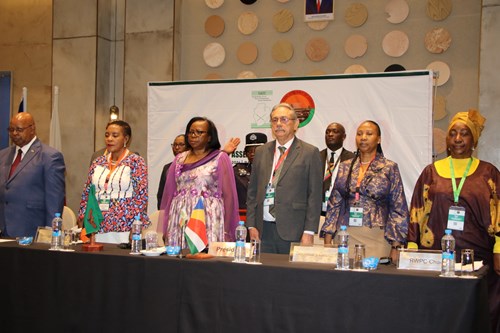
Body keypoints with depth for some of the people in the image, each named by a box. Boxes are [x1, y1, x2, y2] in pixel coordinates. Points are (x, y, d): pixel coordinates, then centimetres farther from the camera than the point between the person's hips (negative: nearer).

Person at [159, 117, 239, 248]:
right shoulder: (179, 159, 15)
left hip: (208, 221, -3)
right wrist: (164, 230, 8)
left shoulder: (220, 158, 4)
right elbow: (169, 193, 13)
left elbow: (228, 195, -1)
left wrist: (227, 232, -6)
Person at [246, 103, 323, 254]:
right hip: (263, 230, 4)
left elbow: (314, 195, -3)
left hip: (292, 231, -3)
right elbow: (252, 191, 15)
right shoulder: (261, 152, 14)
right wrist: (251, 225, 6)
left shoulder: (310, 153, 1)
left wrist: (309, 232, -8)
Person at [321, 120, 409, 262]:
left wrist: (395, 247, -7)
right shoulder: (345, 167, 10)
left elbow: (398, 209, 0)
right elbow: (334, 205, 10)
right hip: (345, 236, 2)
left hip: (376, 238, -2)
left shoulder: (389, 168, 2)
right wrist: (327, 241, 3)